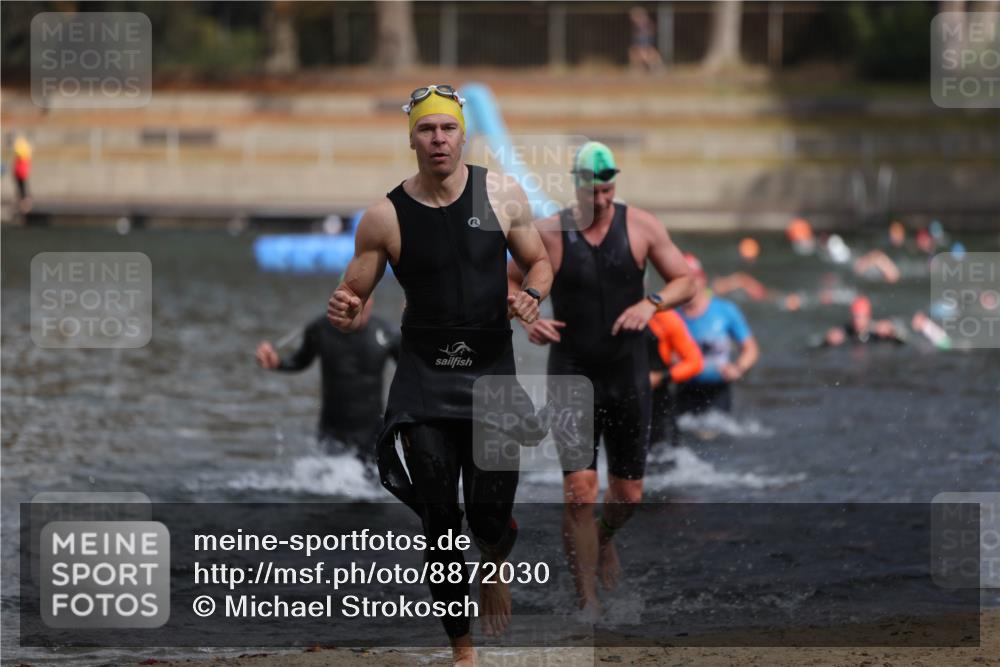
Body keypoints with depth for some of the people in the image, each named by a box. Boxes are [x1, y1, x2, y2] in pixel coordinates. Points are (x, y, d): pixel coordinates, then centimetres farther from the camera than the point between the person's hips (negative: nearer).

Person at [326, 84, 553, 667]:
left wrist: (531, 296, -11)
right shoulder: (385, 218, -4)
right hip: (425, 378, 0)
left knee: (490, 519, -5)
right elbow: (355, 299, 4)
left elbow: (539, 261, 11)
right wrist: (346, 314, -19)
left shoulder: (502, 195, -2)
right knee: (440, 522, 0)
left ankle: (497, 567, 33)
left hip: (492, 375, 0)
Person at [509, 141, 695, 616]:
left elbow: (685, 281, 2)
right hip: (572, 377, -2)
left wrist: (652, 303, -17)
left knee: (627, 495, 11)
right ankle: (587, 602, -6)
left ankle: (604, 538, 48)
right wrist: (526, 319, -12)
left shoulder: (641, 227, -3)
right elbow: (510, 283, 8)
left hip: (628, 378, 2)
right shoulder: (549, 234, -6)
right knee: (579, 491, -14)